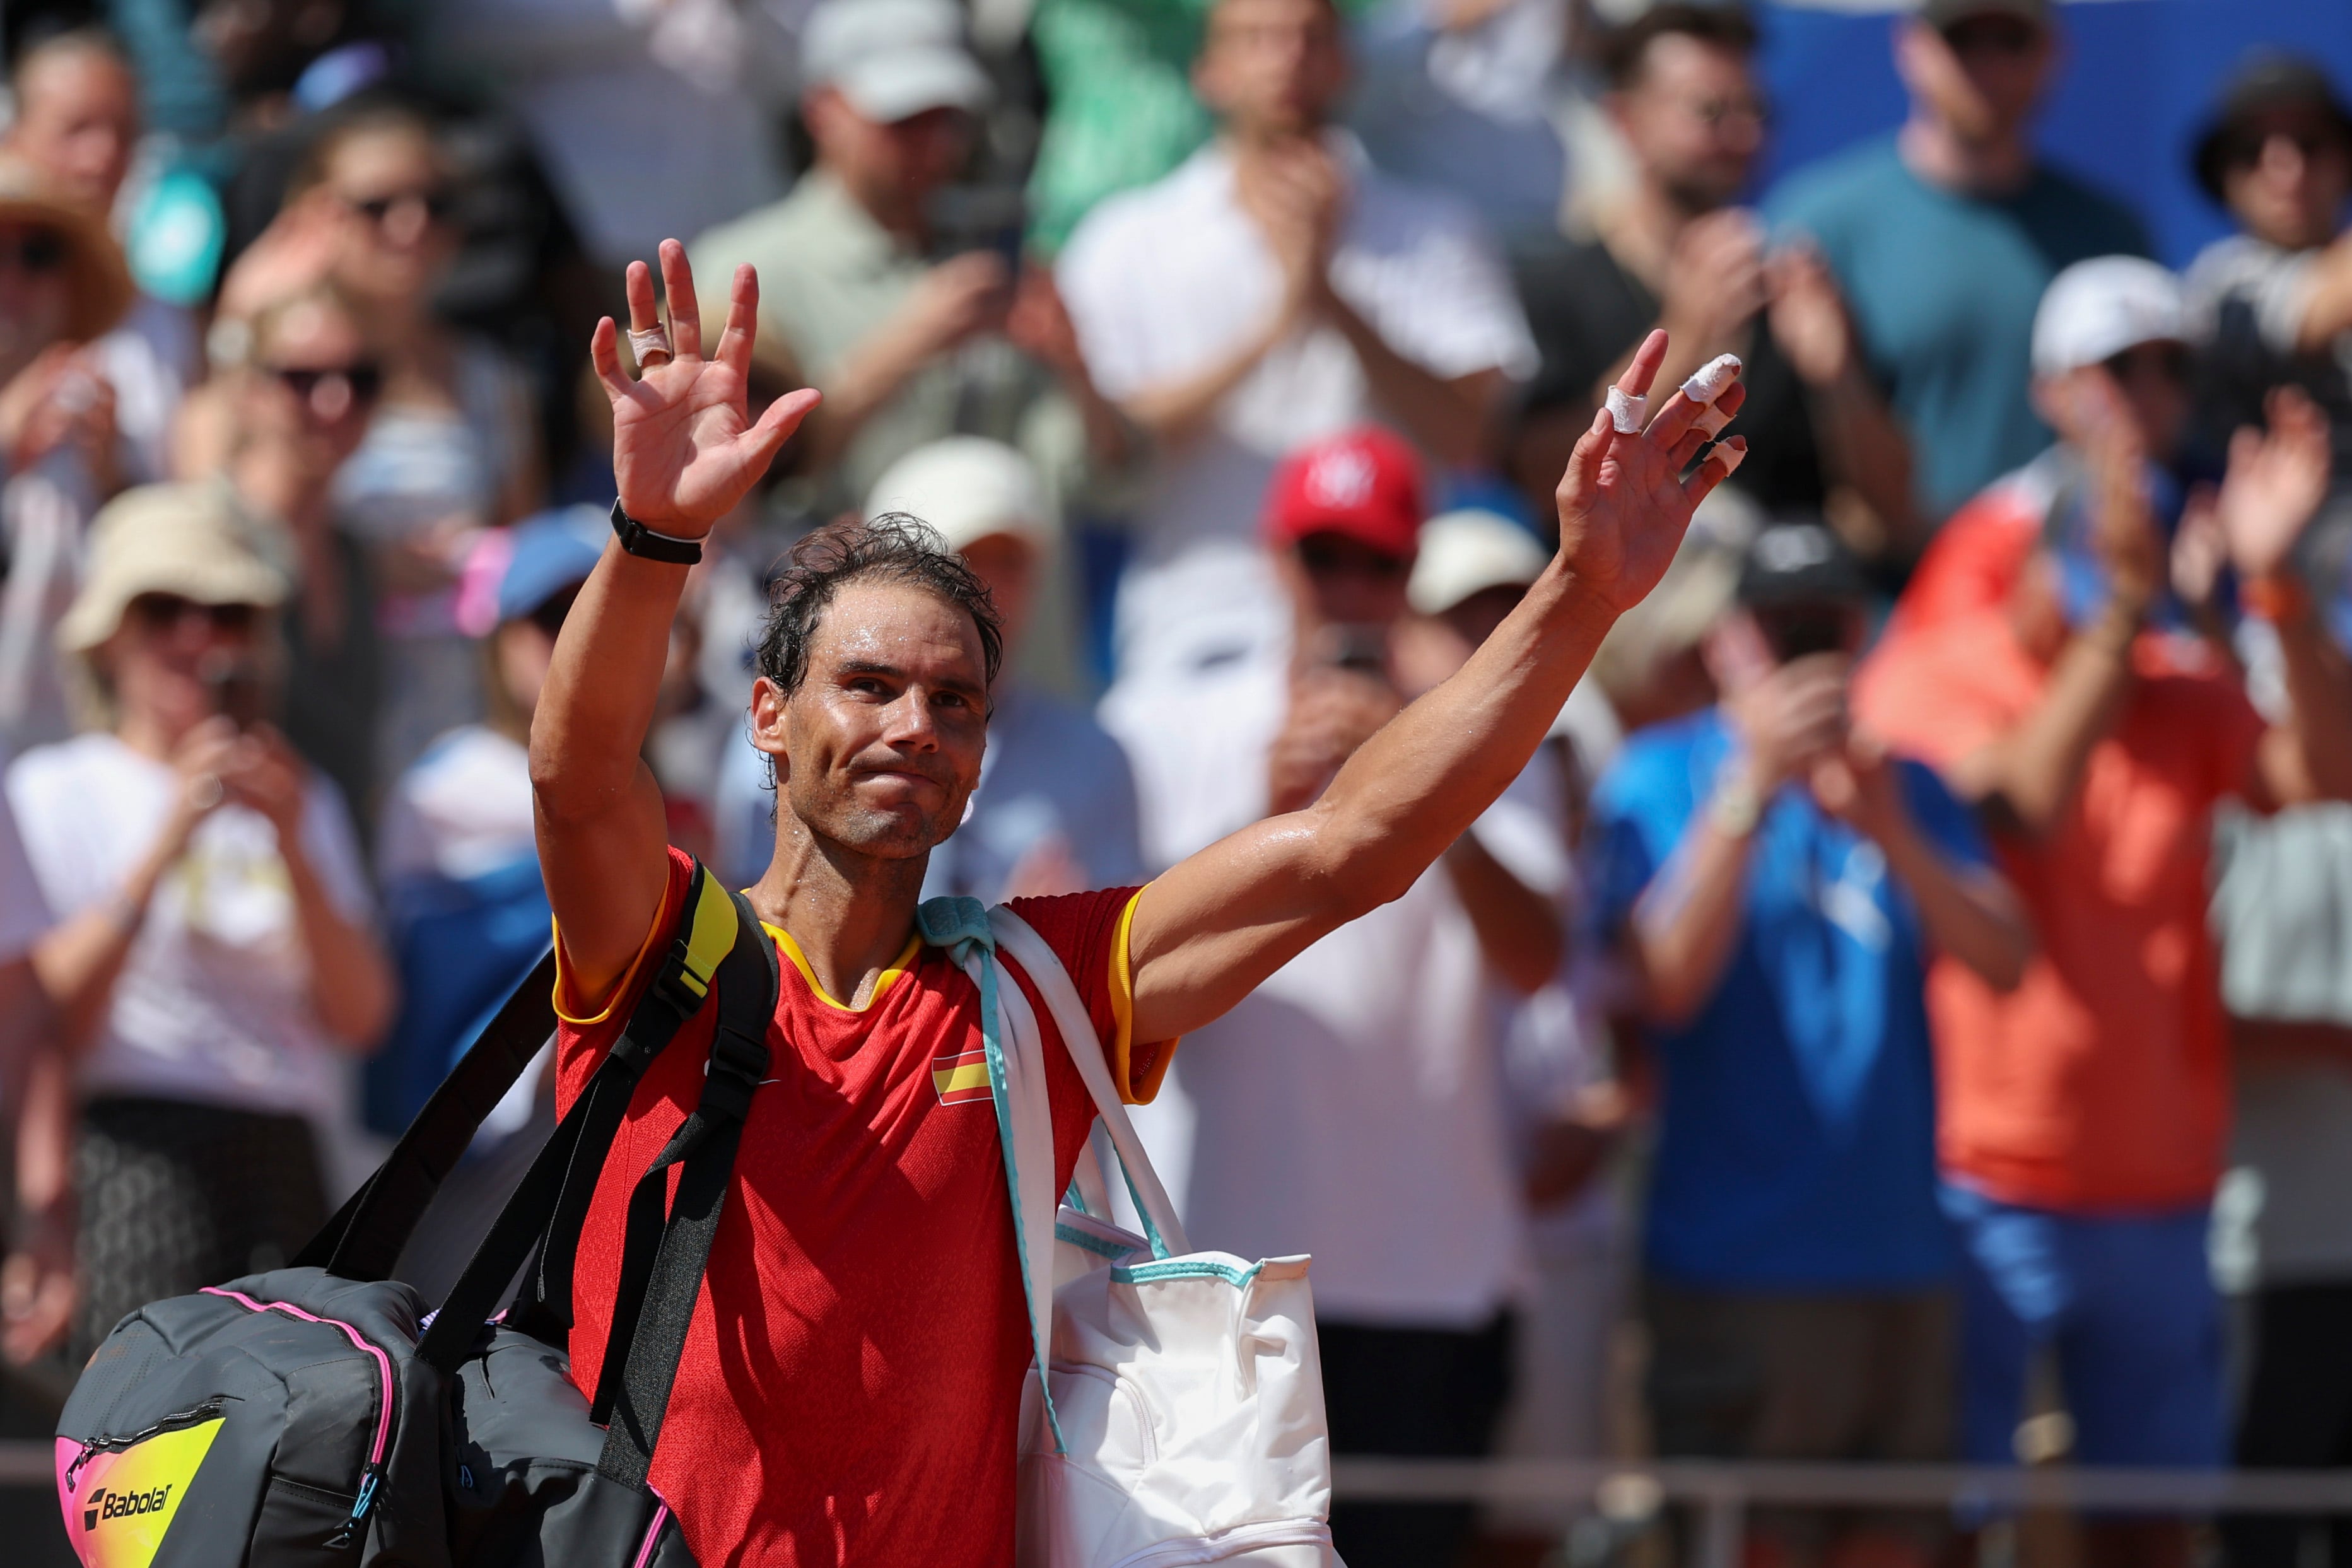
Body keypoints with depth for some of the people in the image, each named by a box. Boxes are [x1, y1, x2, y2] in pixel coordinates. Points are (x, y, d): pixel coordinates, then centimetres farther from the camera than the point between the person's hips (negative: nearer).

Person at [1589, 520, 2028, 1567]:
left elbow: (2004, 962, 0)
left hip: (1900, 1256, 5)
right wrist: (1752, 791, -20)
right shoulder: (1662, 780, 1)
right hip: (1735, 1271, -5)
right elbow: (1666, 984, -14)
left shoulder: (1909, 791, 14)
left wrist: (1892, 835, -17)